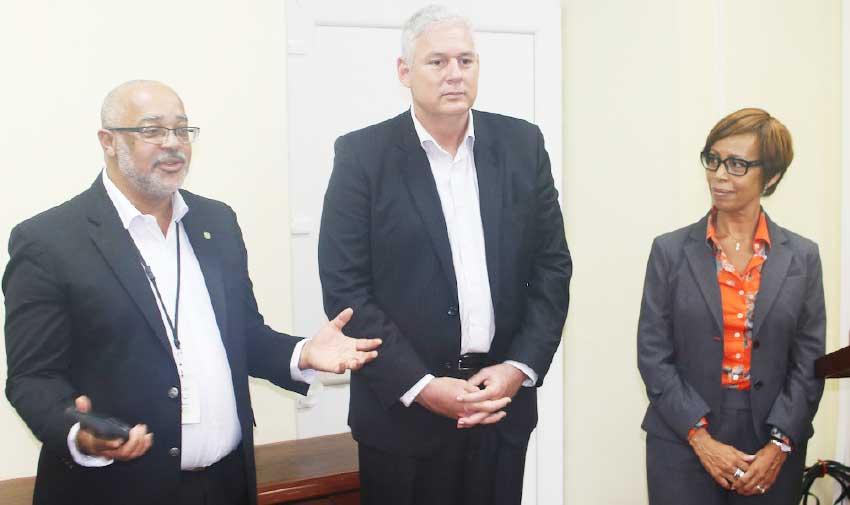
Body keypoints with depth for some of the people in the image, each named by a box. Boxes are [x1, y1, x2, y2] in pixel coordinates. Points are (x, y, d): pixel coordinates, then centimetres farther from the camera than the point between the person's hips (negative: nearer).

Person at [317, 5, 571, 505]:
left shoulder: (522, 144, 3)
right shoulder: (362, 155, -6)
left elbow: (553, 265, 4)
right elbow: (345, 288, -9)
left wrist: (520, 367, -6)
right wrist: (420, 387, -14)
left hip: (504, 399, 3)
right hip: (404, 408, -2)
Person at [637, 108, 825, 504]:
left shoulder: (802, 257, 2)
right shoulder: (670, 251, -2)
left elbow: (809, 363, 2)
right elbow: (653, 354, -4)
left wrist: (779, 446, -8)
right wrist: (701, 438, -11)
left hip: (773, 453, 1)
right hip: (683, 447, -1)